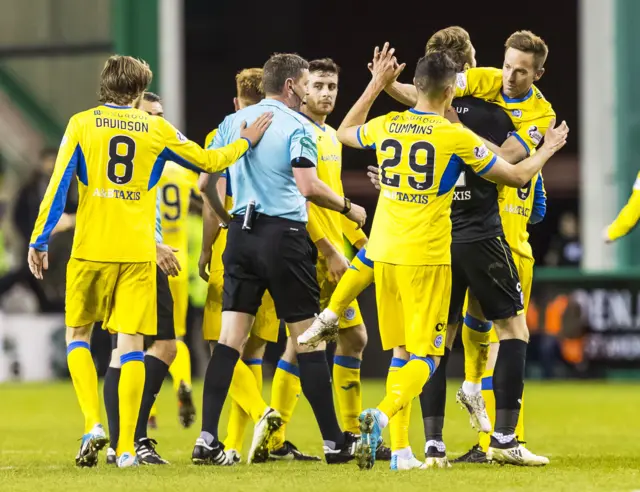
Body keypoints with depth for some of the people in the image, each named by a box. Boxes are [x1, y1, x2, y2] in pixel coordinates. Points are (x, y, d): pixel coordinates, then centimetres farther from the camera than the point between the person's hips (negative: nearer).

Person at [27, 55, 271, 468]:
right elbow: (208, 161, 16)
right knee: (132, 343, 2)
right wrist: (245, 142, 32)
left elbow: (58, 185, -4)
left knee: (78, 335, 13)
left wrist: (39, 240, 0)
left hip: (92, 249, -1)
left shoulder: (81, 124, 1)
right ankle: (126, 447, -2)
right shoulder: (157, 129, 5)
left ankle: (93, 424, -5)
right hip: (138, 252, 1)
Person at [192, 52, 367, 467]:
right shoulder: (297, 126, -6)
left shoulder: (233, 122, 11)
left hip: (242, 233, 5)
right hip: (285, 236, -5)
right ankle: (334, 443, 7)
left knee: (231, 338, 1)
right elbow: (308, 186, -16)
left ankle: (207, 439, -7)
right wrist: (348, 208, -1)